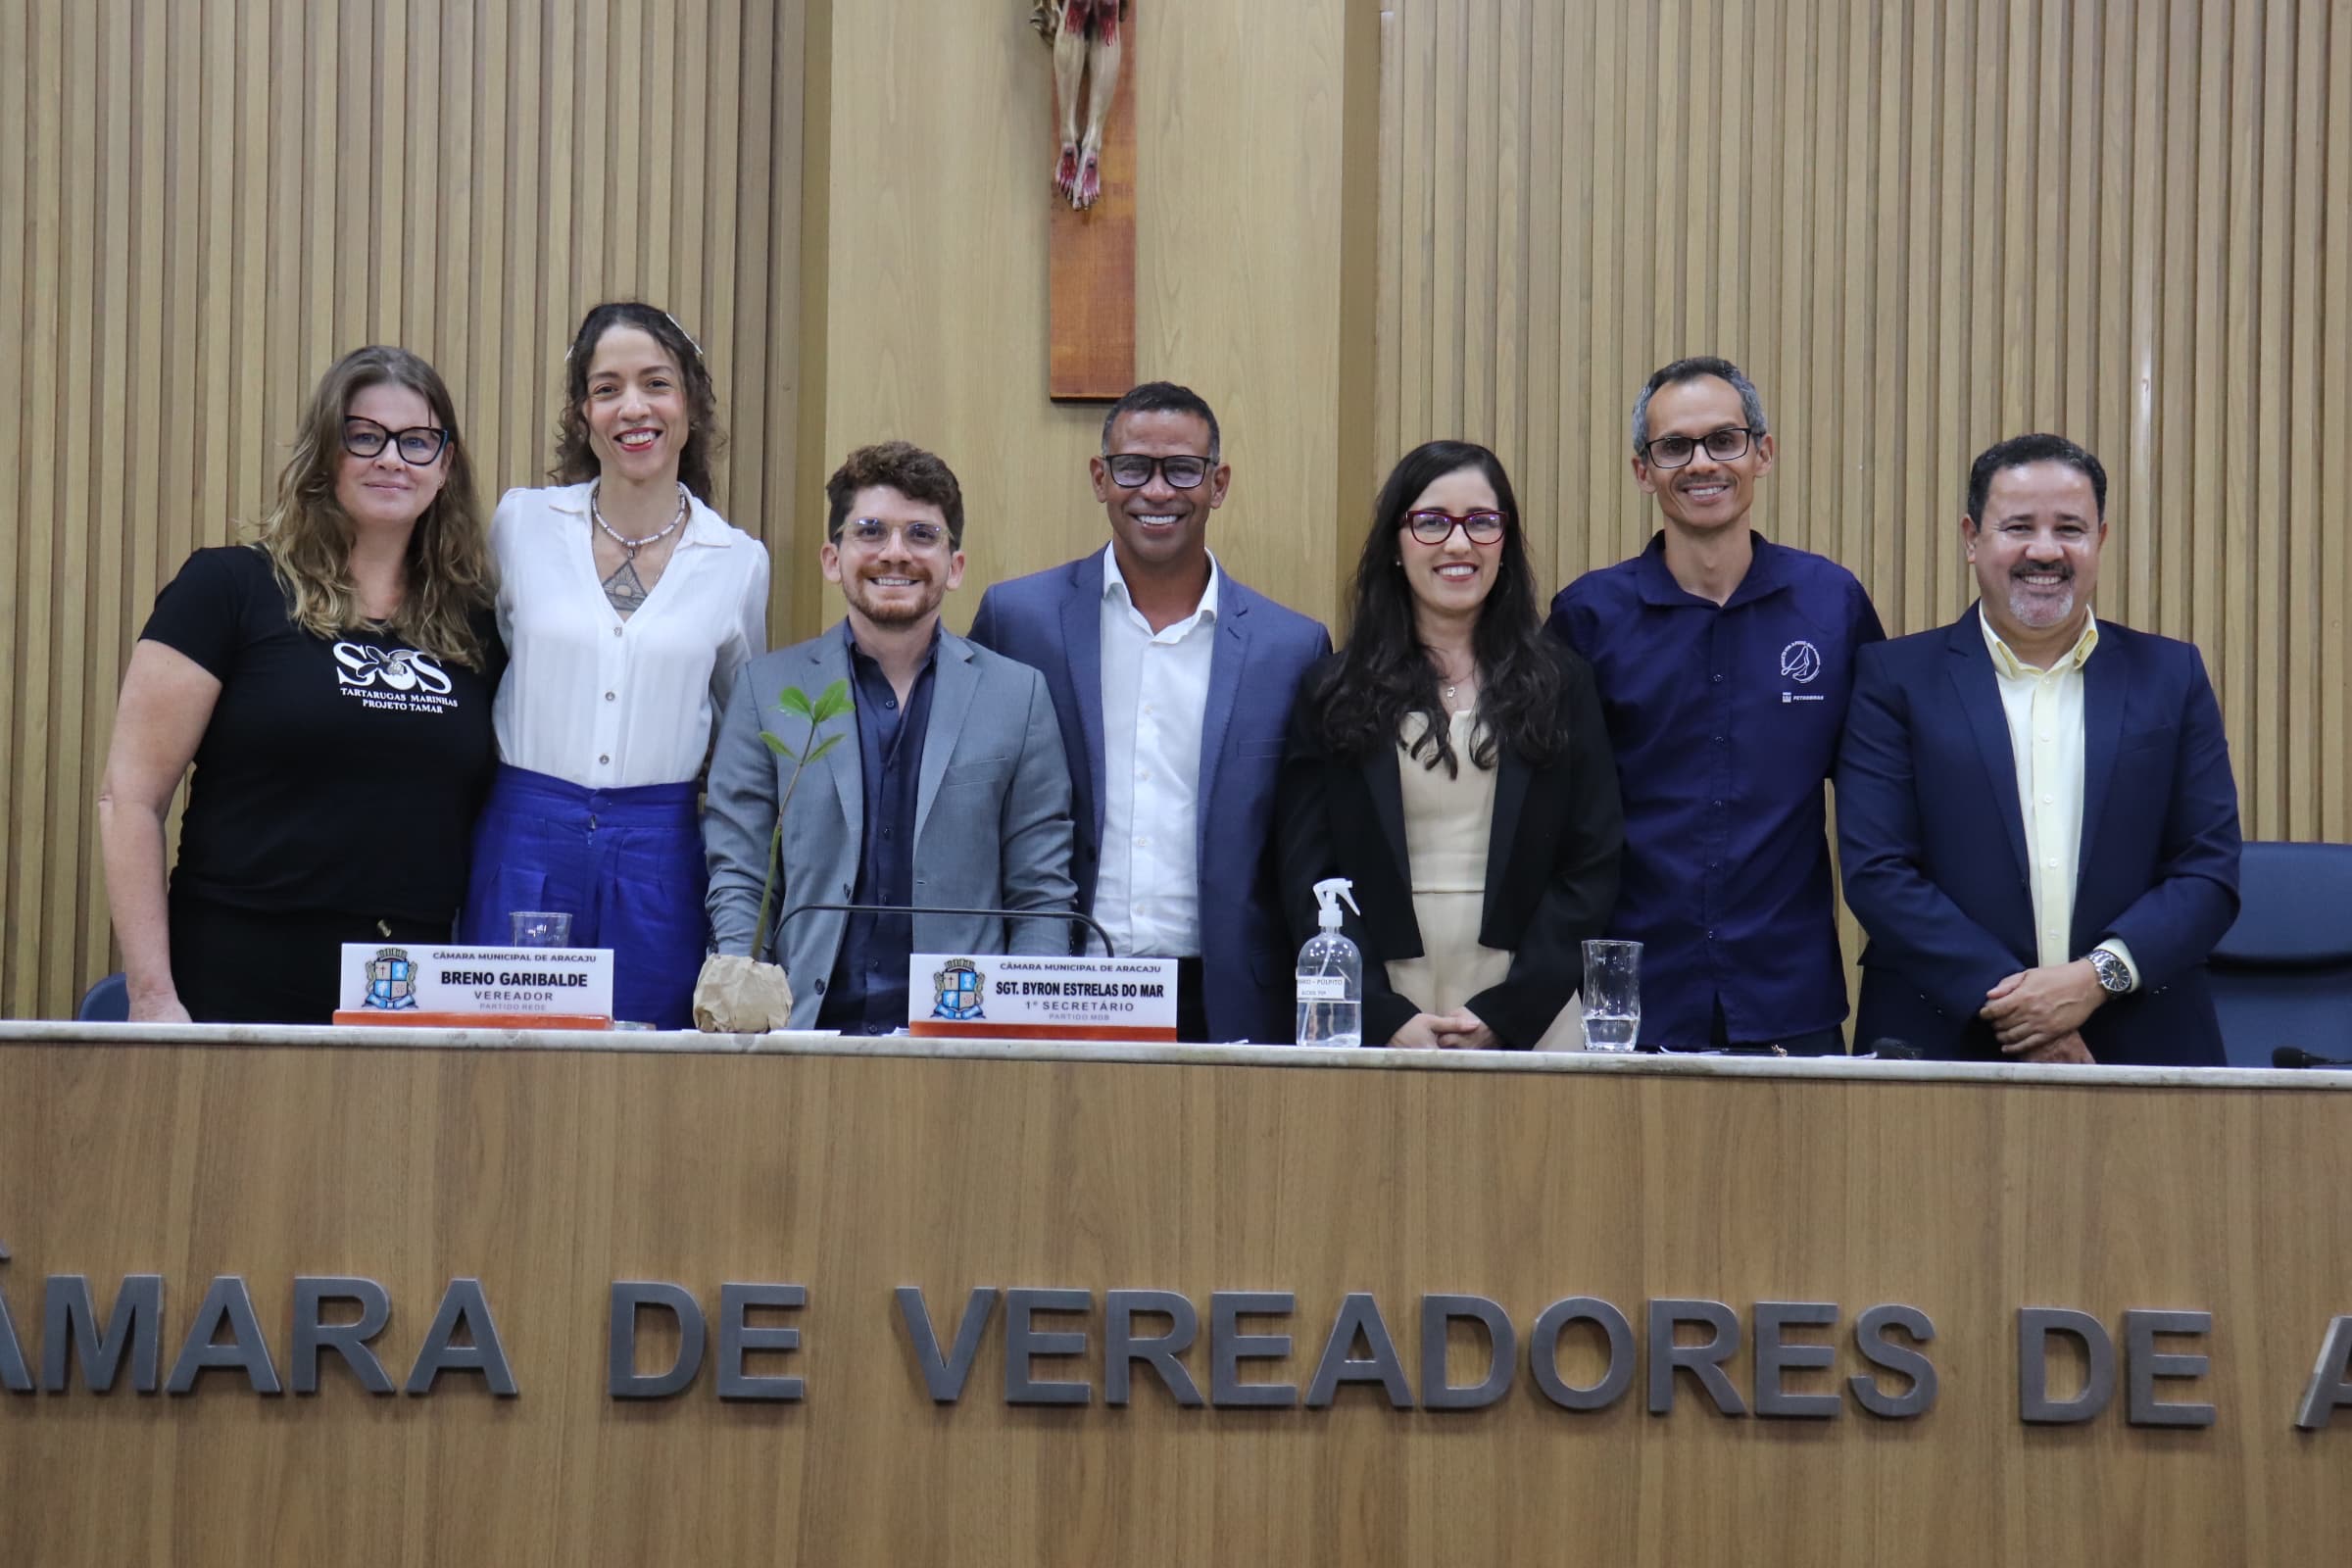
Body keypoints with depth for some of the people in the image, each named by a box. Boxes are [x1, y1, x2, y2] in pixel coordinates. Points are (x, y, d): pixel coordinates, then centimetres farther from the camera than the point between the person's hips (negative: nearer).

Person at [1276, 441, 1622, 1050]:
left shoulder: (1562, 685, 8)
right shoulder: (1331, 694, 7)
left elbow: (1591, 869, 3)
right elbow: (1308, 878, 2)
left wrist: (1504, 1013, -8)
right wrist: (1385, 1016, -10)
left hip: (1531, 1022, 0)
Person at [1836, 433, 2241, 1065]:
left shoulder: (2172, 676, 10)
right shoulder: (1896, 678, 4)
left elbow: (2210, 871, 5)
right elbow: (1876, 870, -4)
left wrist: (2097, 979, -11)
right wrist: (2000, 1000, -13)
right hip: (1944, 1042, -2)